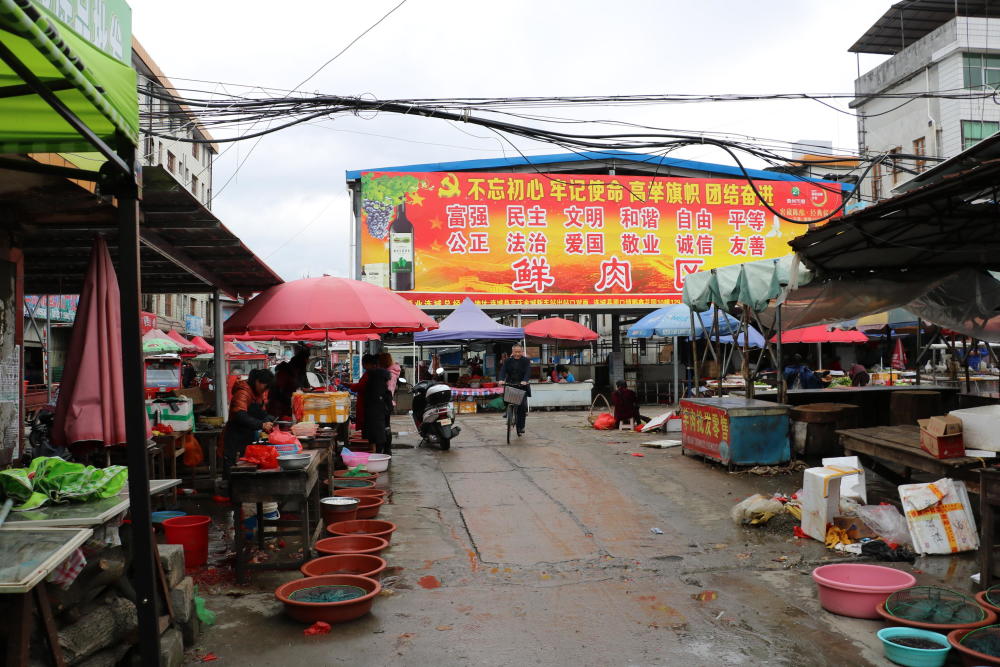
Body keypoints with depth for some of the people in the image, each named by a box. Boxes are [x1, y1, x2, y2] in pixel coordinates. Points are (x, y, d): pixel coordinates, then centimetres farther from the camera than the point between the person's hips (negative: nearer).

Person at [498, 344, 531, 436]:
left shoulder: (526, 361, 0)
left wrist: (525, 381, -32)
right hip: (510, 385, 2)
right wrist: (501, 379, -26)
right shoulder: (508, 360, 6)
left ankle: (520, 427, 1)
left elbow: (528, 372, -13)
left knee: (522, 406, -8)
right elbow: (503, 370, -6)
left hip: (522, 386, -2)